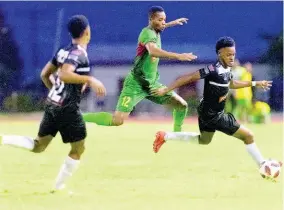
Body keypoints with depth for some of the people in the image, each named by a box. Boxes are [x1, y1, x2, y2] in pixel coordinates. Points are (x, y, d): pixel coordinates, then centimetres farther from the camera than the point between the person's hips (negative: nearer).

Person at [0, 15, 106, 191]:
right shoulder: (79, 53, -13)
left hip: (52, 104, 8)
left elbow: (45, 74, 19)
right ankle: (59, 188, 7)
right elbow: (64, 75, -29)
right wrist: (89, 80, -30)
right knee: (78, 149, 7)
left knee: (38, 146, 14)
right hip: (68, 108, -8)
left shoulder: (64, 51, 12)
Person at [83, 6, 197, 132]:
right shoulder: (147, 33, -18)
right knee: (117, 120, -20)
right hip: (136, 84, -9)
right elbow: (153, 51, -42)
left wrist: (172, 23, 42)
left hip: (152, 84, 9)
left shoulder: (155, 32, 9)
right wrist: (178, 56, -49)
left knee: (182, 105, 7)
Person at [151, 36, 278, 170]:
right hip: (213, 116, -10)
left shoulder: (227, 69, 2)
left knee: (204, 140, 33)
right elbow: (189, 78, -26)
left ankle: (165, 136, 31)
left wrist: (255, 83, 24)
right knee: (248, 136, -5)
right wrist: (166, 90, -26)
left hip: (207, 113, 10)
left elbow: (231, 84, 23)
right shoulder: (214, 70, -26)